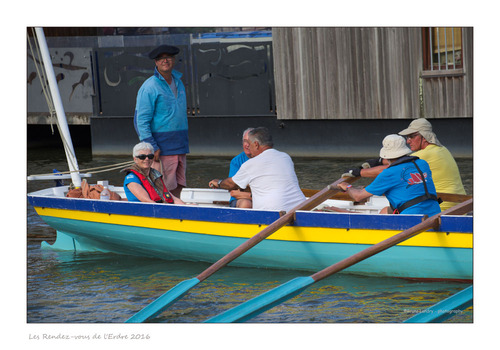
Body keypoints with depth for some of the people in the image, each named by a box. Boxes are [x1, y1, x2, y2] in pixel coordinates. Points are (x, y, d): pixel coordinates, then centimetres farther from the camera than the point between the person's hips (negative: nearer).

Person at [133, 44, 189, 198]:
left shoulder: (178, 83, 15)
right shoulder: (149, 87, -9)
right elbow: (141, 120, -11)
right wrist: (152, 147, -17)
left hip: (180, 145, 7)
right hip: (162, 146, -7)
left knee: (178, 187, 8)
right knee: (166, 190, -8)